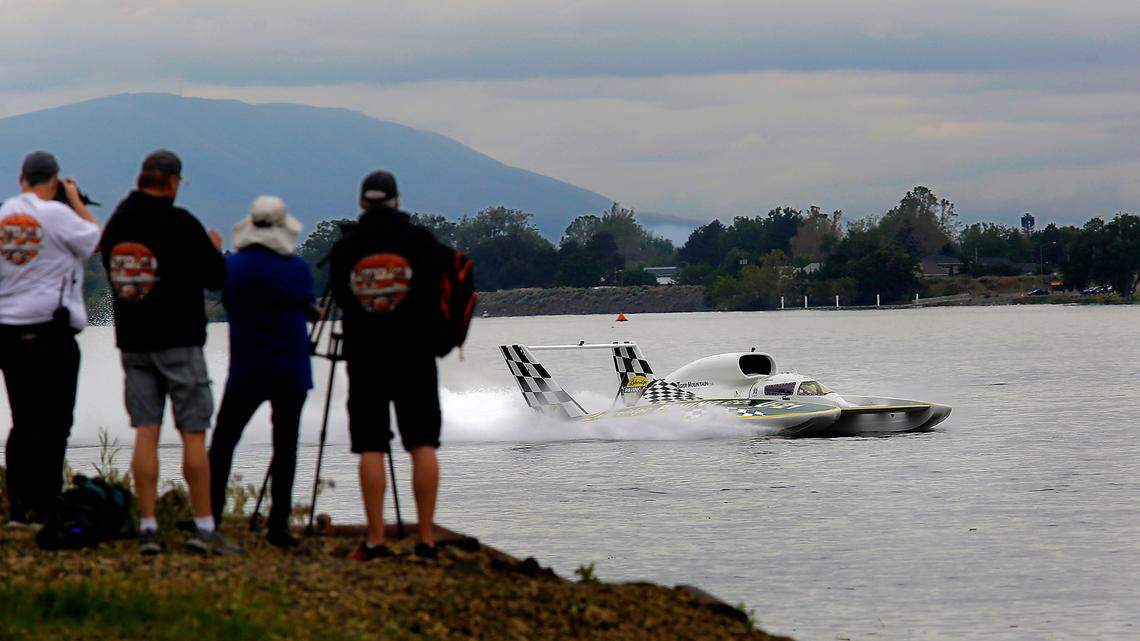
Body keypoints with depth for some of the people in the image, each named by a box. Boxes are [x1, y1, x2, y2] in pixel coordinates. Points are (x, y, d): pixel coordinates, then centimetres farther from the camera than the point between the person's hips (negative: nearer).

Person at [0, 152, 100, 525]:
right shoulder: (56, 214, -11)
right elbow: (97, 241, -1)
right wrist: (77, 202, 11)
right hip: (50, 331, -6)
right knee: (52, 425, -2)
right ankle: (43, 508, -4)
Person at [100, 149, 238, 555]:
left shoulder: (116, 224, 6)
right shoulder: (180, 224, -12)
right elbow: (216, 277, -8)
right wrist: (215, 248, 13)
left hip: (133, 342, 5)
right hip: (179, 341, -5)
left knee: (145, 432, 4)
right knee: (194, 434, -1)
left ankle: (148, 527, 0)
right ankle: (204, 528, -1)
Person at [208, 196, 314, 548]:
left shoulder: (233, 266, -5)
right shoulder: (298, 268, -8)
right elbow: (308, 307, 6)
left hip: (245, 371, 0)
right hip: (291, 371, 0)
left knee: (222, 442, 10)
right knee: (285, 446, 4)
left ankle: (209, 517, 4)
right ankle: (278, 524, 1)